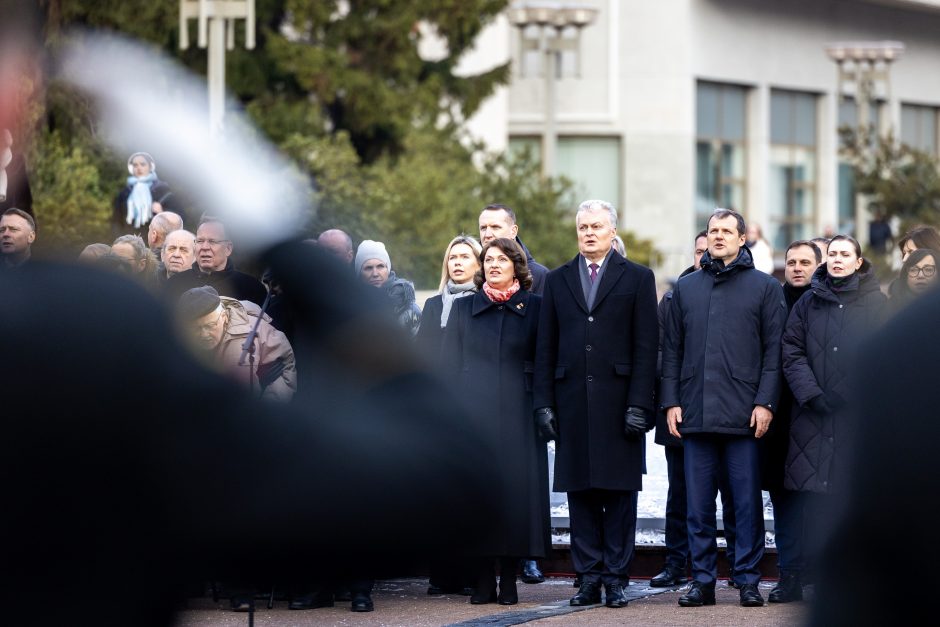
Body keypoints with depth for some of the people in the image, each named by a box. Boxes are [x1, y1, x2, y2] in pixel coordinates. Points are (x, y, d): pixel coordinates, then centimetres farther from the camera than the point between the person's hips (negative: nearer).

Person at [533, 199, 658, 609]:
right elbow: (545, 349, 11)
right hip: (572, 403, 3)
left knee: (619, 491, -1)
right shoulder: (557, 280, 14)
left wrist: (639, 404, -9)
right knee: (580, 491, 3)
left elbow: (646, 348, -1)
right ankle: (589, 578, 7)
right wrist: (543, 403, 2)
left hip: (618, 401, -3)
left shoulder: (637, 278, 5)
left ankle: (616, 578, 3)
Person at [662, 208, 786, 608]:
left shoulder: (764, 287, 6)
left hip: (744, 414, -3)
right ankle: (703, 580, 9)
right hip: (695, 414, 3)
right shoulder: (685, 288, 14)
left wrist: (765, 402, -7)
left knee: (747, 502, -1)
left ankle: (748, 580, 5)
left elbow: (773, 350, 1)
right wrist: (671, 402, 5)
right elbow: (672, 350, 14)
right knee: (698, 504, 4)